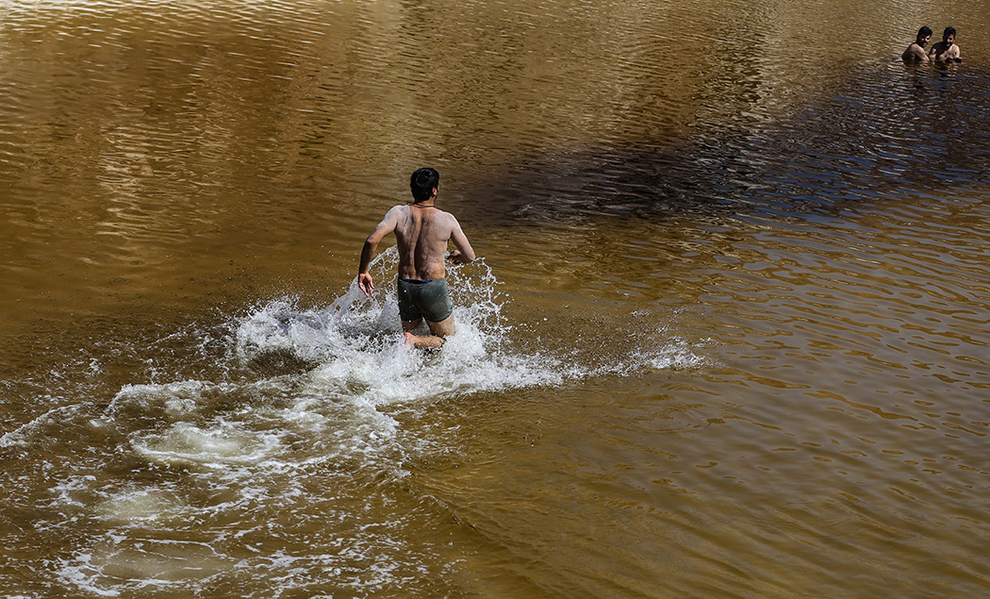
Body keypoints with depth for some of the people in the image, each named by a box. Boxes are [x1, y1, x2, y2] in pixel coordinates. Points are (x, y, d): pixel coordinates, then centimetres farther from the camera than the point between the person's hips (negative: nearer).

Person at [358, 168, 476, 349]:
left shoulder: (399, 213, -6)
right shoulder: (447, 220, -9)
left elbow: (372, 241, -19)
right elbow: (469, 257, 0)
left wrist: (363, 272, -5)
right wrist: (455, 256, 24)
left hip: (405, 287, 3)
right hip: (433, 289, -3)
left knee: (409, 330, 25)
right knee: (446, 340, 16)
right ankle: (412, 341, -14)